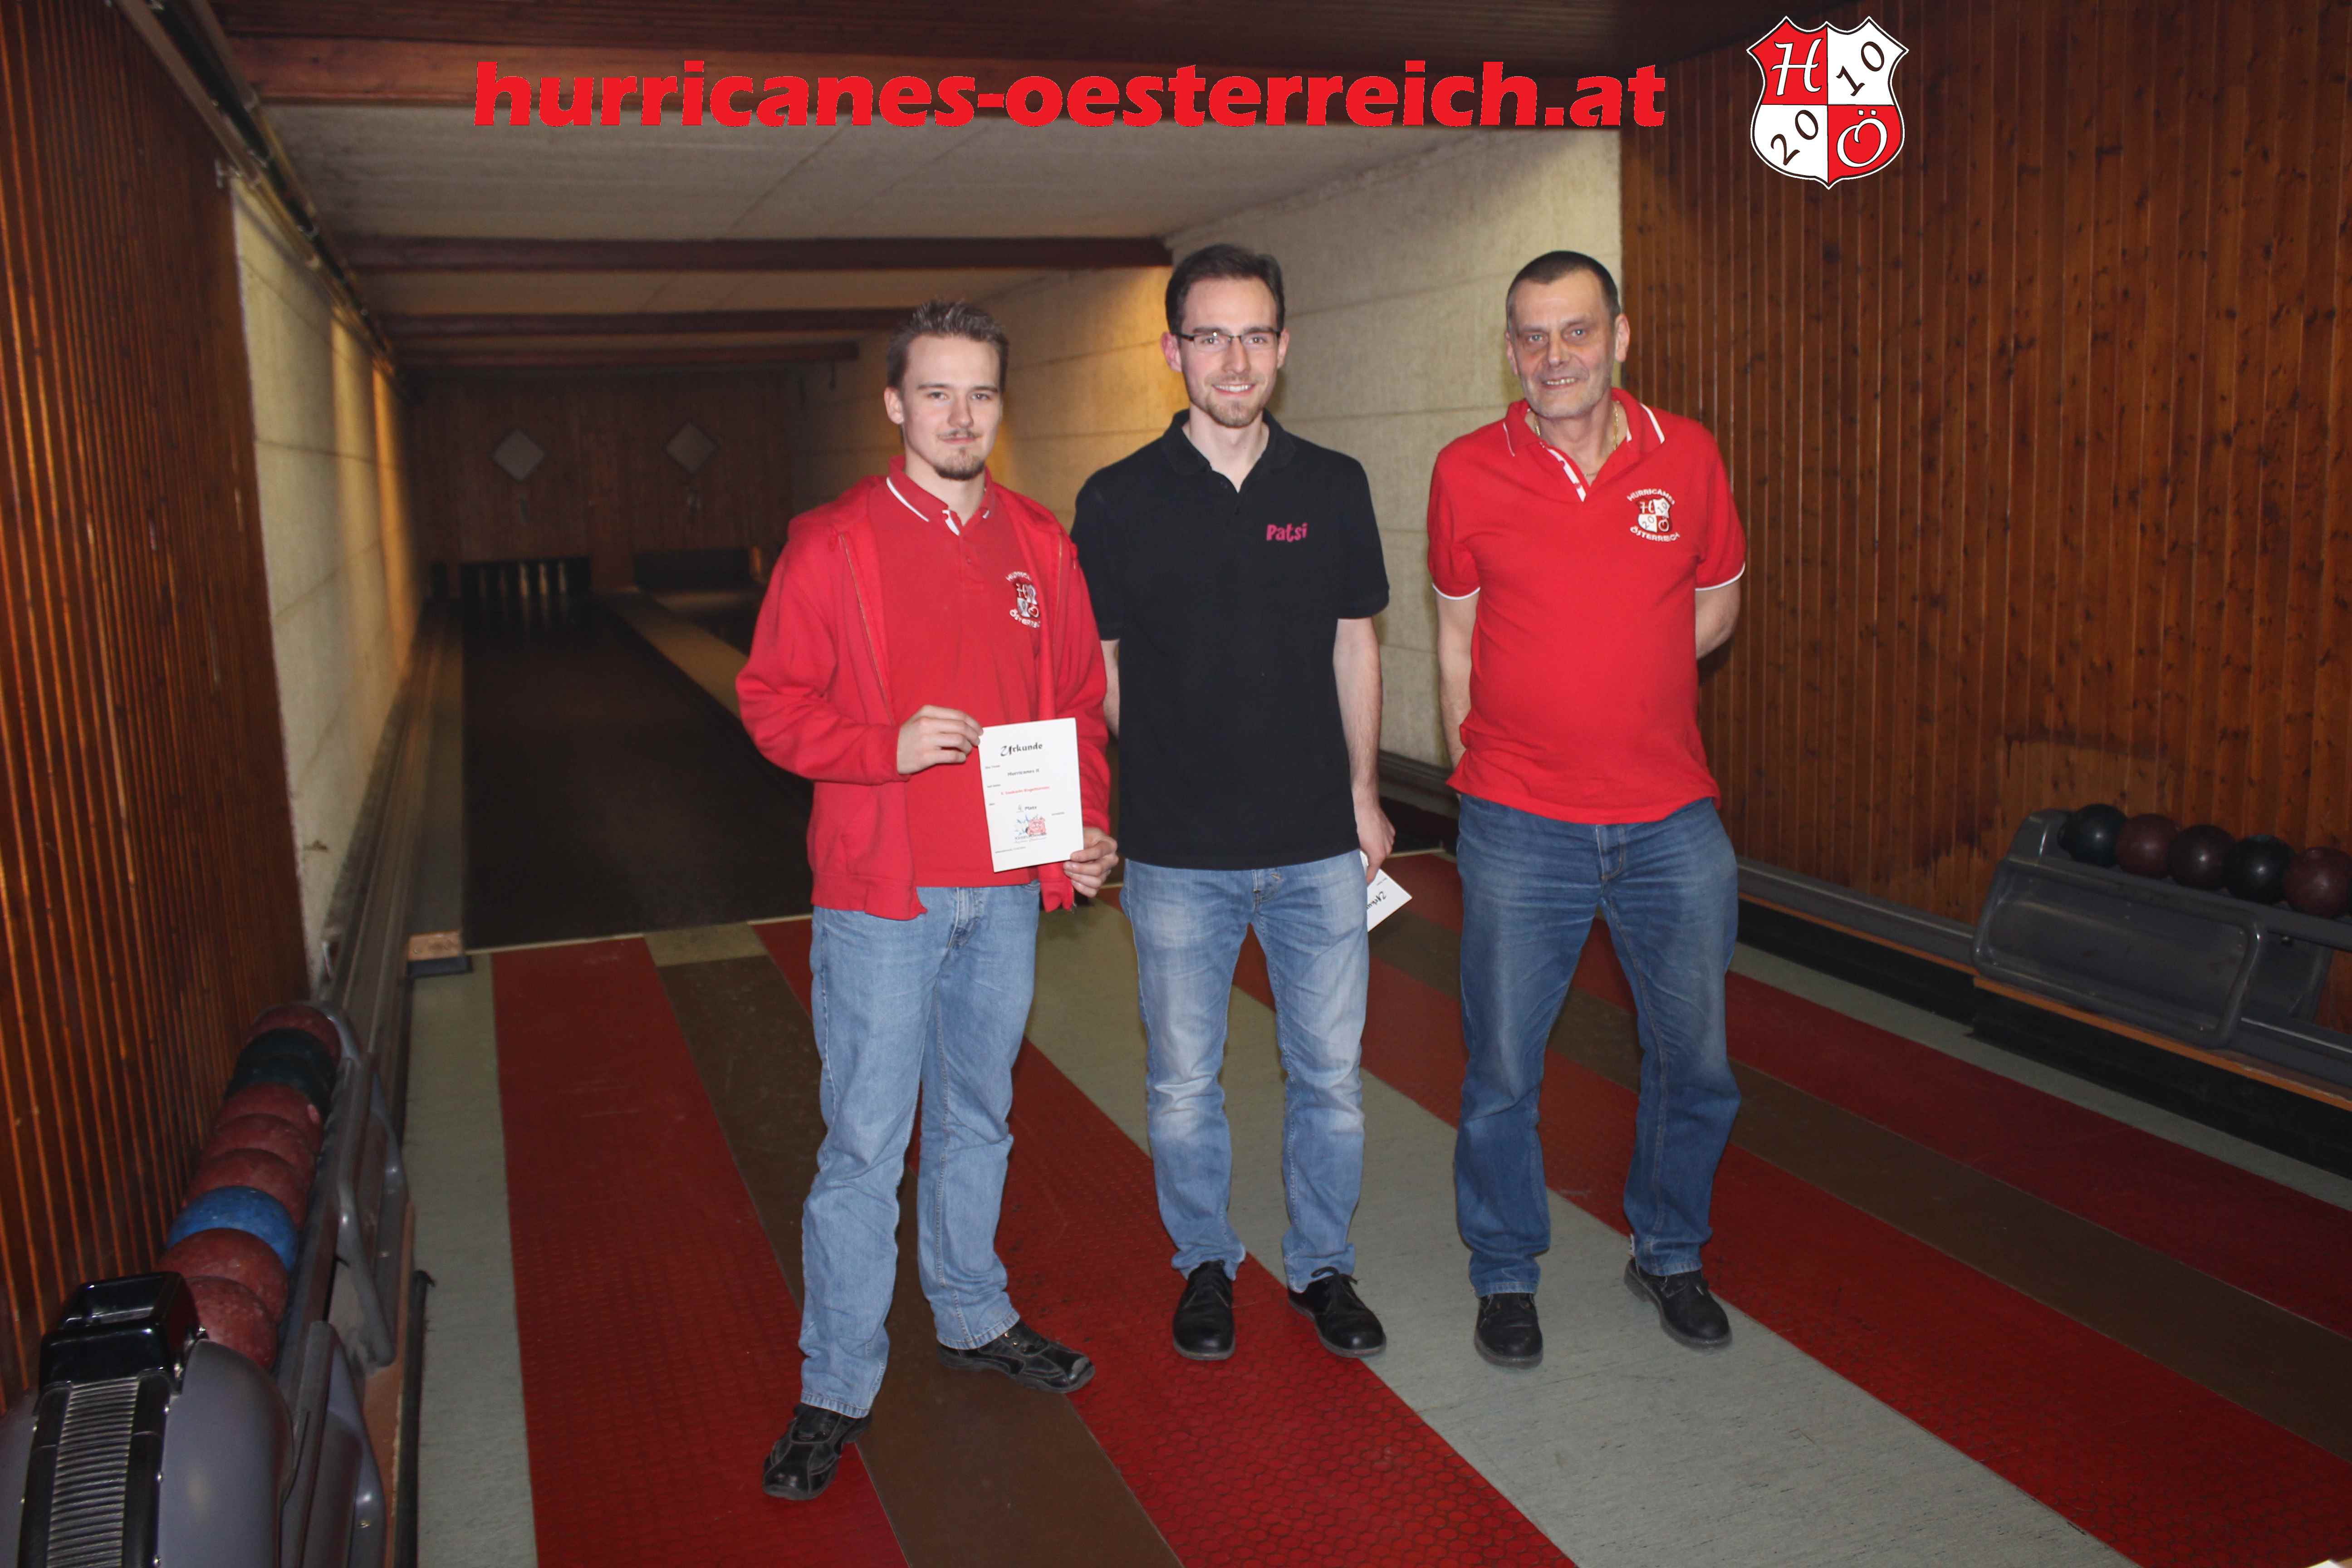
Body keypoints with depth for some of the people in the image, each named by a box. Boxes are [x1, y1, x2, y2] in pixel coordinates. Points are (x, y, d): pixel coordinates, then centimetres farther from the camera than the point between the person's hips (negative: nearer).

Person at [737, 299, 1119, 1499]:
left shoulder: (1037, 546, 7)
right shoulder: (833, 543, -6)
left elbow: (1078, 702, 12)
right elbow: (772, 703, -6)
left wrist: (1084, 826, 0)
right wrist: (889, 745, -21)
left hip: (1008, 889, 5)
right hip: (879, 899, -4)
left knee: (978, 1119, 19)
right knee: (865, 1142, 1)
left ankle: (973, 1317, 37)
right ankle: (837, 1388, 15)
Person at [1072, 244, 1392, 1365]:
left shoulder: (1333, 488, 3)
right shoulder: (1119, 502, -3)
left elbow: (1353, 648, 10)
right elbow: (1095, 675, 1)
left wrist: (1363, 792, 10)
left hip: (1318, 845, 2)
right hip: (1177, 851, -1)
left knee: (1330, 1074, 11)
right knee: (1184, 1082, 12)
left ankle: (1322, 1264, 32)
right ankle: (1205, 1264, 34)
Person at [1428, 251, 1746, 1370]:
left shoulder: (1686, 457, 0)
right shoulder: (1468, 472, -4)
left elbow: (1714, 606, 13)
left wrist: (1605, 690, 5)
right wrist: (1475, 759, 7)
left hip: (1673, 822, 2)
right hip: (1520, 828, -2)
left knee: (1695, 1064, 13)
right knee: (1501, 1071, 6)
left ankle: (1669, 1255, 36)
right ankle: (1504, 1275, 28)